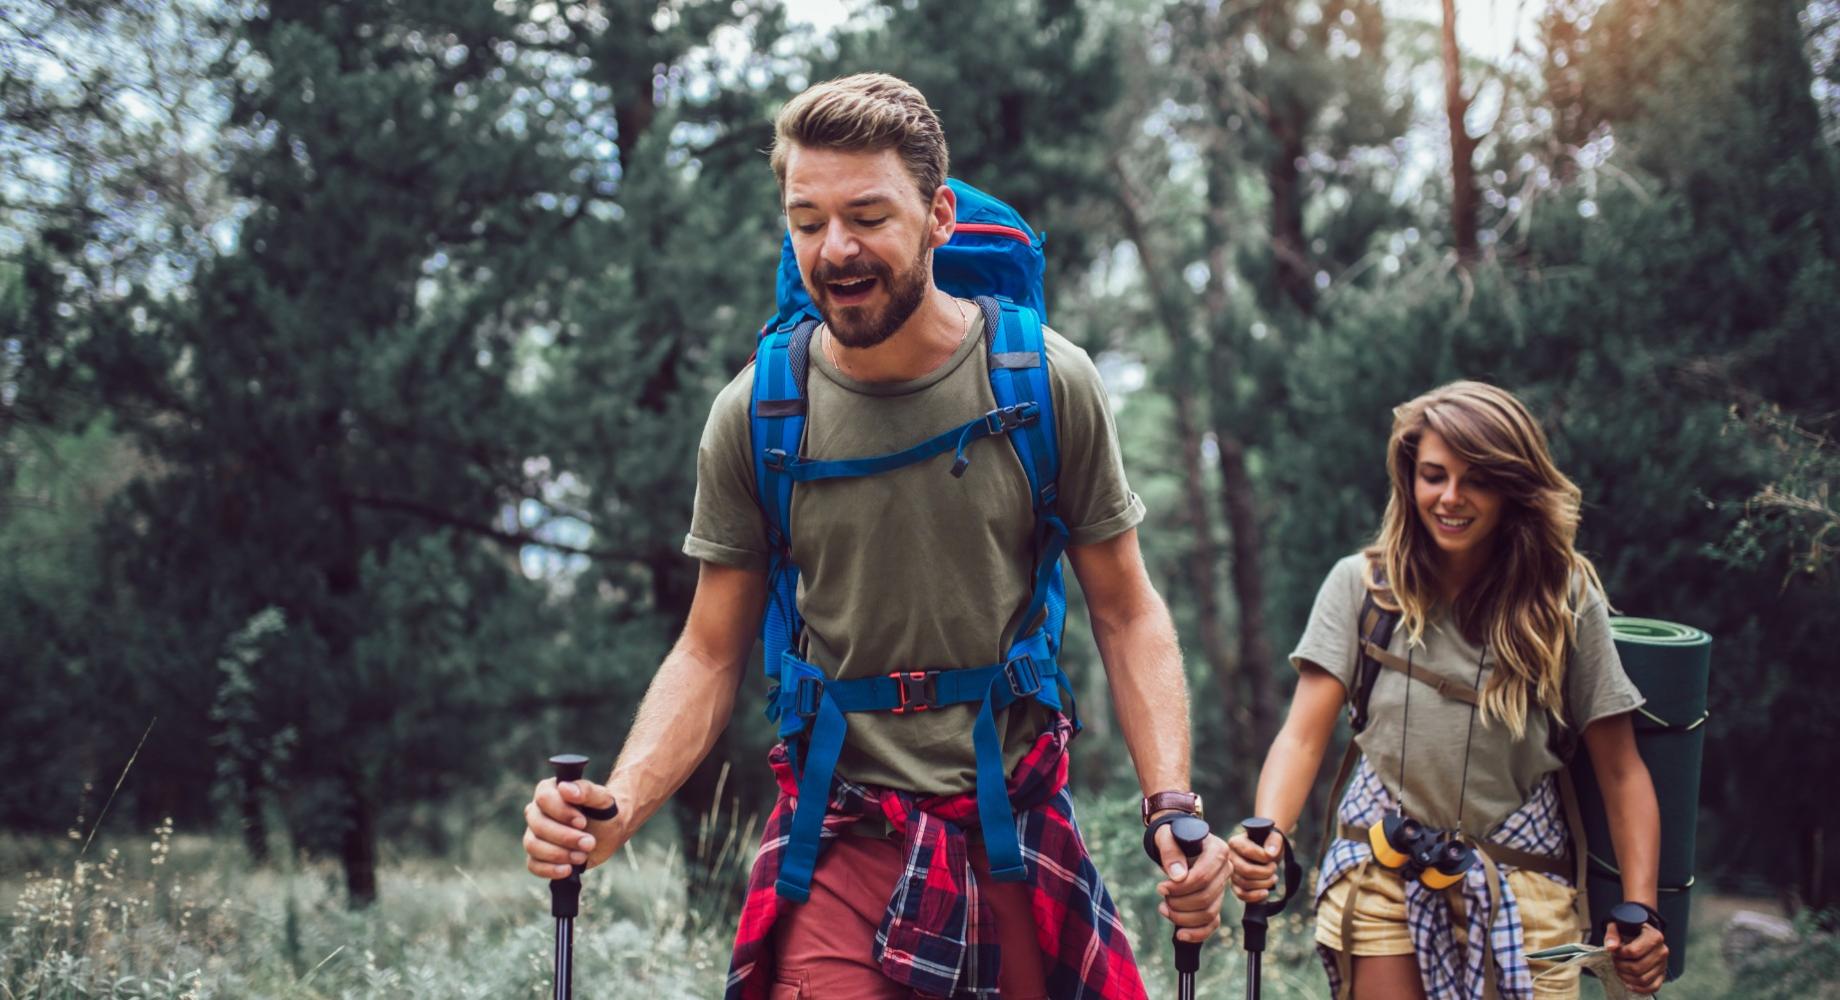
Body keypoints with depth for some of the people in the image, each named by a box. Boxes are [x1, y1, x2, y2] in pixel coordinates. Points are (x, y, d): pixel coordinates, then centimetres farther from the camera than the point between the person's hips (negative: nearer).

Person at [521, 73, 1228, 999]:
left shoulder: (1049, 384, -6)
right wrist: (618, 807, -15)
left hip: (1016, 831, 0)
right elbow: (712, 653, 2)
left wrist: (1171, 803, -13)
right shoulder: (751, 416, -4)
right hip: (842, 844, 0)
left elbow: (1126, 616, 1)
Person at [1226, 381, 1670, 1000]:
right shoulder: (1361, 585, -2)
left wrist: (1640, 910, -11)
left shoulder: (1564, 600, -3)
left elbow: (1621, 773, -1)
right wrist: (1266, 838, -28)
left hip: (1521, 889, 0)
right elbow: (1304, 736, -9)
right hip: (1384, 877, 0)